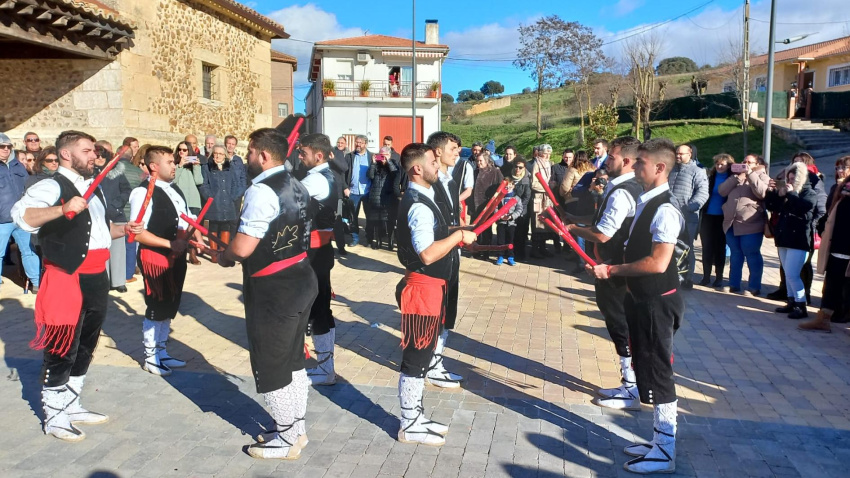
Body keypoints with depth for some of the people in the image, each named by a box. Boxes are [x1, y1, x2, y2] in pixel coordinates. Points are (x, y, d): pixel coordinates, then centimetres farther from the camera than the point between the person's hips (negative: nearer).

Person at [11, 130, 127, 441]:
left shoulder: (94, 188, 16)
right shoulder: (51, 187, -12)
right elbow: (21, 215, -30)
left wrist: (124, 230, 9)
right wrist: (63, 208, -42)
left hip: (96, 278, 9)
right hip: (67, 280, -9)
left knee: (85, 346, 17)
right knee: (62, 349, 0)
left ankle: (71, 406, 32)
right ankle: (54, 418, 15)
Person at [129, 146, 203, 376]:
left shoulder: (174, 189, 12)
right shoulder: (143, 192, -16)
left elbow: (187, 219, 20)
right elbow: (137, 232, -22)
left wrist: (196, 235, 0)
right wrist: (169, 243, -25)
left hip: (176, 256, 9)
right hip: (155, 257, -9)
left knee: (170, 307, 18)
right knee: (156, 308, 3)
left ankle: (161, 352, 33)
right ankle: (150, 357, 20)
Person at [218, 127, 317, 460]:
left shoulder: (261, 191, -20)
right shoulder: (297, 187, 9)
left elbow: (242, 247, -24)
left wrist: (224, 257, -3)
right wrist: (235, 254, 17)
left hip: (273, 291, -9)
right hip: (301, 280, 9)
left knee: (271, 367, 6)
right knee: (293, 359, 20)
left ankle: (287, 440, 20)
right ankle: (296, 428, 34)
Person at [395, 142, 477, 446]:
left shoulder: (423, 197, 13)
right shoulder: (418, 205, -21)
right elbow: (427, 254, -29)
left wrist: (457, 238, 13)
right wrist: (460, 235, -20)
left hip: (432, 285, 10)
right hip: (423, 286, -10)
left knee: (422, 353, 18)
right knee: (417, 356, 0)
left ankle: (415, 415, 30)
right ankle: (409, 425, 13)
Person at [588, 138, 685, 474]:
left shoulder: (665, 210, -21)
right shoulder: (646, 203, 9)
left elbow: (658, 263, -26)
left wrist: (612, 270, -19)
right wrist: (612, 270, 5)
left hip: (657, 302, -10)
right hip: (642, 298, 10)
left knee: (658, 373, 0)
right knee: (647, 370, 18)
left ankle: (665, 454, 14)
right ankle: (659, 441, 32)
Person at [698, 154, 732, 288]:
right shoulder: (711, 177, 5)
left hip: (722, 218, -2)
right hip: (708, 216, 2)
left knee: (720, 248, 5)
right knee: (707, 247, 4)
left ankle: (719, 277, 14)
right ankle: (706, 276, 12)